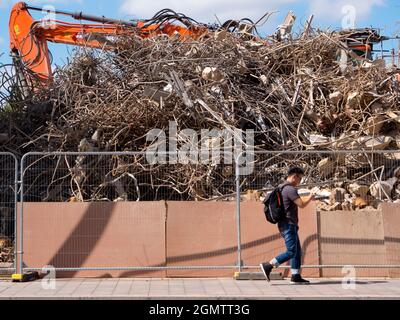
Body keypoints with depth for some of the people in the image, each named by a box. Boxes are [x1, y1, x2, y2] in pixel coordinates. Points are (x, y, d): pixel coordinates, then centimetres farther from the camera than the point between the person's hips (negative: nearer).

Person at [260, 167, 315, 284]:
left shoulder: (282, 188, 16)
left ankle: (296, 276, 10)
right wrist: (310, 199, -2)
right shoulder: (290, 189, -15)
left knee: (297, 251, 10)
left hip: (289, 225, 11)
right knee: (291, 252, -10)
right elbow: (302, 205, -21)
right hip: (288, 225, -11)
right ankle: (268, 266, -9)